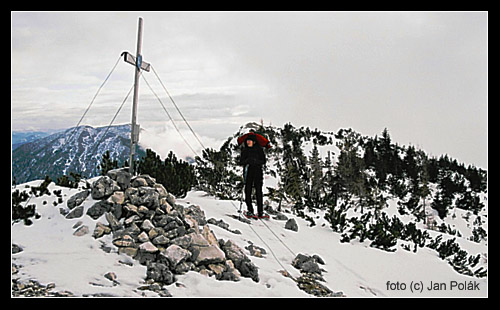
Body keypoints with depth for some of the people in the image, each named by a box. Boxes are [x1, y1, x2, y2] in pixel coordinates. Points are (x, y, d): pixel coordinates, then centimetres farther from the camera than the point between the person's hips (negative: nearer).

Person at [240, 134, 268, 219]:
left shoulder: (259, 150, 4)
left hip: (257, 172, -2)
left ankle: (260, 212, -4)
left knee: (258, 192, -5)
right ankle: (250, 211, 3)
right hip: (248, 173, 2)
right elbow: (241, 162, 7)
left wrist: (256, 161, -19)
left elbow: (263, 161, 0)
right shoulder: (245, 150, 10)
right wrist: (247, 161, -14)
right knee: (248, 191, -4)